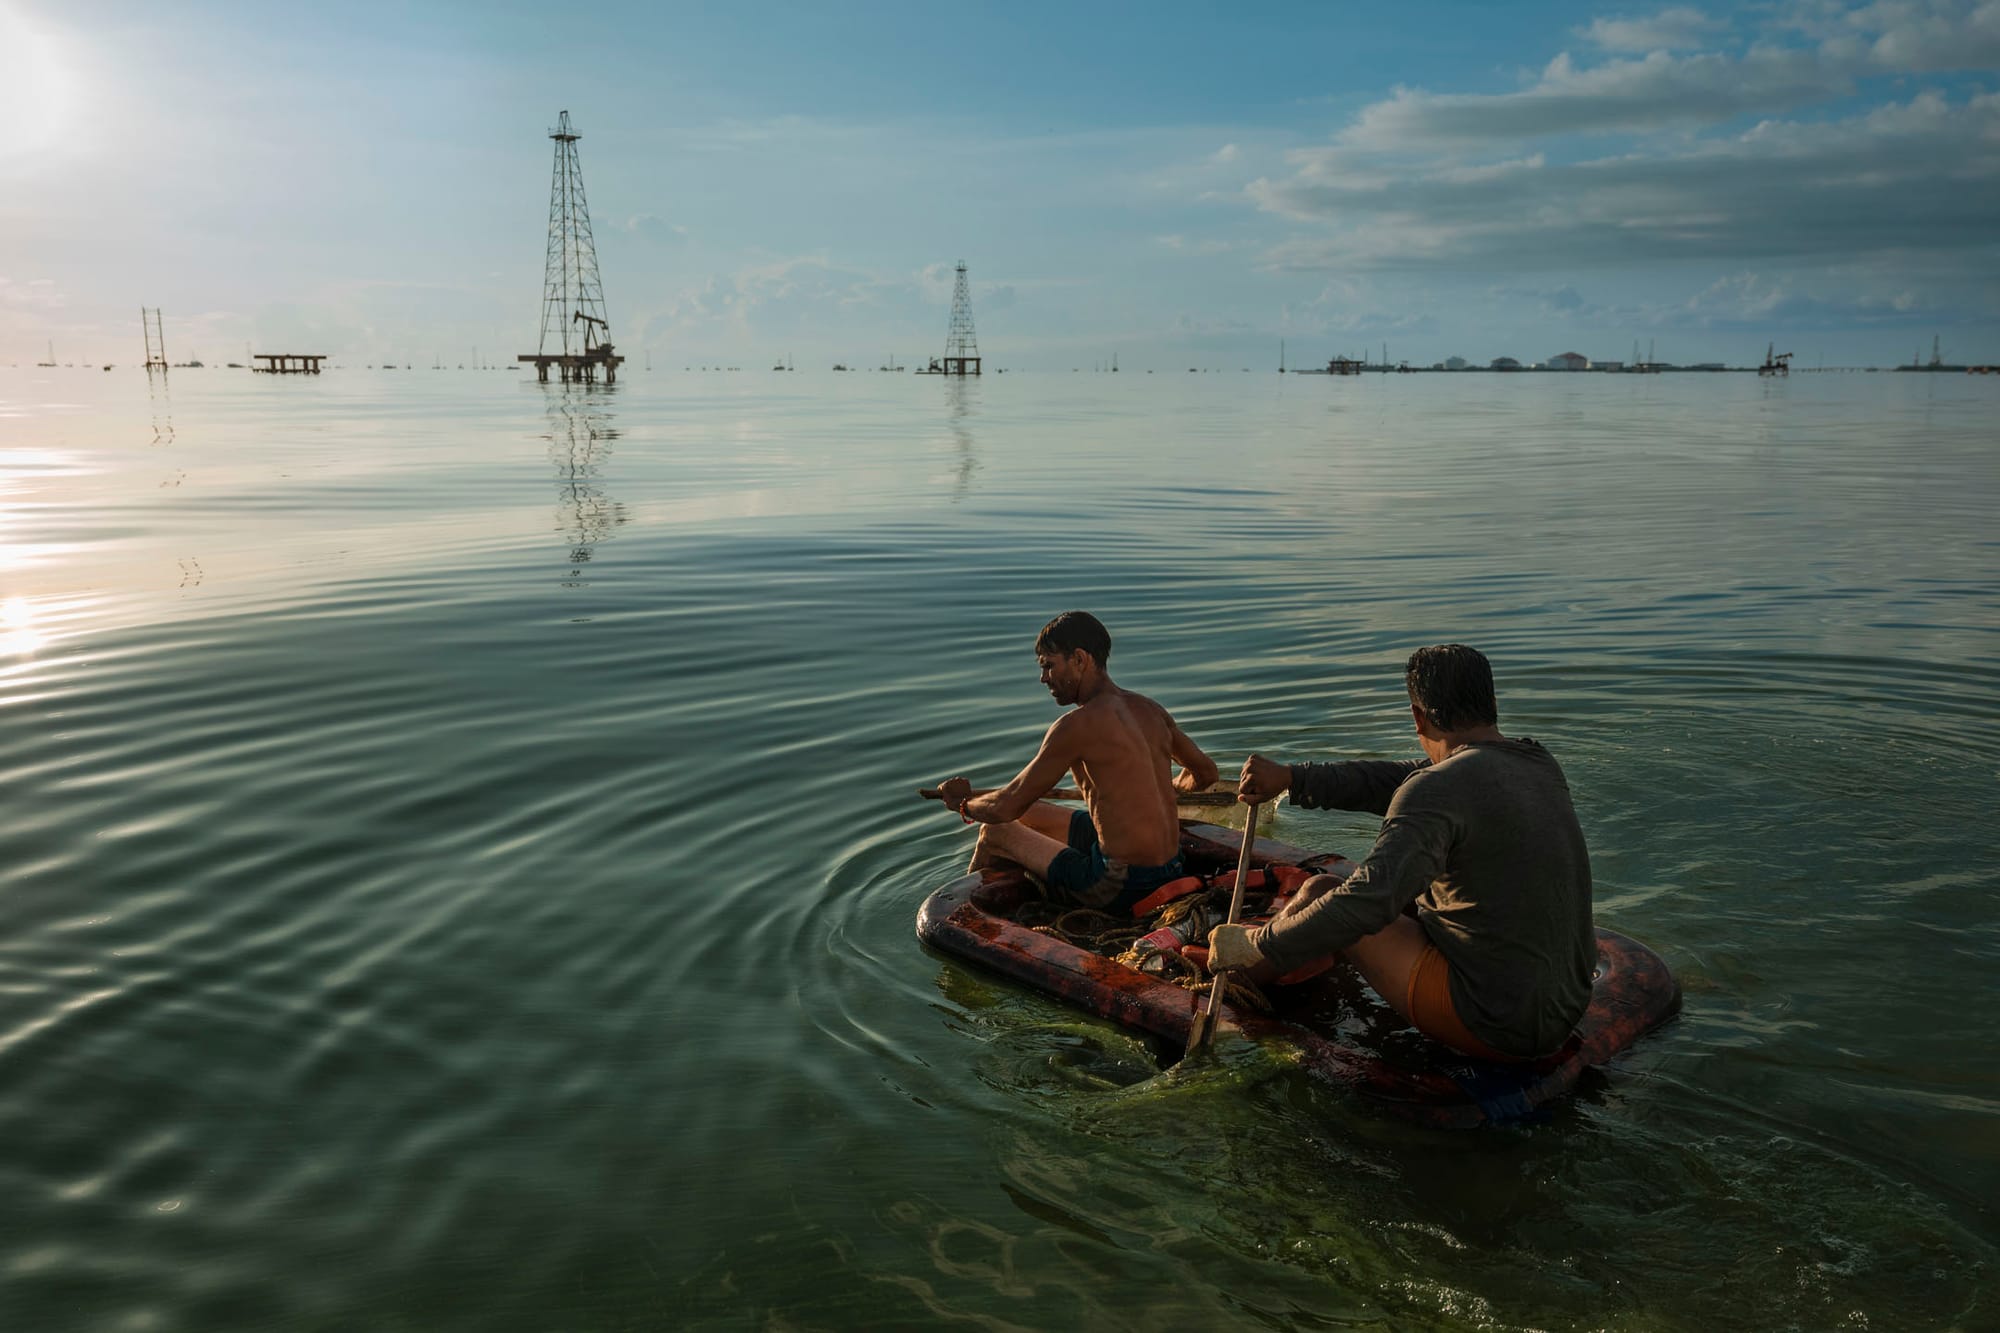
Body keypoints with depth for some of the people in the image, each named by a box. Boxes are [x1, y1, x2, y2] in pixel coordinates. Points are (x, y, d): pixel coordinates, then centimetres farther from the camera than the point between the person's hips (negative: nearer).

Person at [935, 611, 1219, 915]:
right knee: (1028, 815, 25)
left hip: (1119, 887, -8)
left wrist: (964, 804, 8)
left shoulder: (1078, 725, -20)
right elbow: (1206, 772, 18)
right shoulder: (1152, 711, 3)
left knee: (993, 833, 10)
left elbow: (1007, 807, -14)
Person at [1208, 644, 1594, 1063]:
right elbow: (1400, 780, 13)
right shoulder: (1540, 764, 6)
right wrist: (1292, 778, 12)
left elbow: (1368, 899, -31)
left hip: (1495, 1027, -9)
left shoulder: (1439, 790, -21)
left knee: (1320, 893, 2)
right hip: (1566, 1011, 9)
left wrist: (1253, 944, -21)